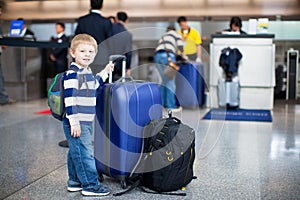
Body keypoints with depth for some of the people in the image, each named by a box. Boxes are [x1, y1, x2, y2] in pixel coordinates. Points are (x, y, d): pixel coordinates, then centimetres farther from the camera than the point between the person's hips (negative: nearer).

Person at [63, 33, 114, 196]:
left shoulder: (87, 71, 12)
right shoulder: (72, 74, -17)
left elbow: (92, 86, 32)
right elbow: (69, 98, -21)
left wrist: (105, 72, 30)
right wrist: (74, 122, -24)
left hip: (86, 122, 9)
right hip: (76, 123, -9)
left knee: (76, 153, 19)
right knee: (84, 154, -3)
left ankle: (75, 181, 31)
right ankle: (90, 185, 6)